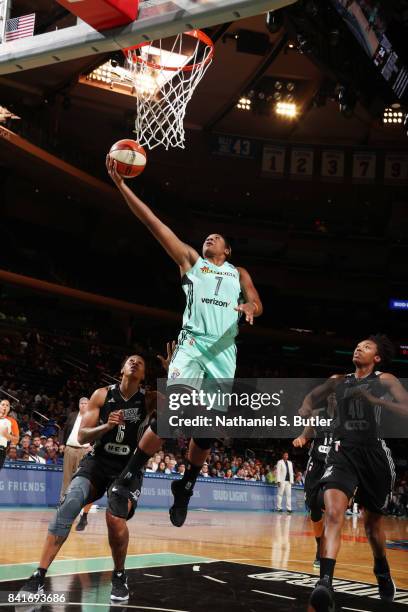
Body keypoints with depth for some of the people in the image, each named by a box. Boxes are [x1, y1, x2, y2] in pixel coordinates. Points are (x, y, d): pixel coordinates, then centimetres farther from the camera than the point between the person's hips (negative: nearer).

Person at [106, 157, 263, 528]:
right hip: (193, 344, -3)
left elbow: (257, 304, 9)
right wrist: (121, 185, 2)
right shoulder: (190, 259, 17)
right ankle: (127, 479, -14)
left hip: (224, 352, 3)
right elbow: (154, 223, 9)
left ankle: (185, 489, 21)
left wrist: (250, 308, -17)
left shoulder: (239, 273, 24)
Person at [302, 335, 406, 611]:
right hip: (343, 452, 1)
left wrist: (376, 400, -18)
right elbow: (313, 396, 30)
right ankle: (326, 582, -29)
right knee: (333, 513, -23)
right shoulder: (338, 381, 14)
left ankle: (382, 571, 44)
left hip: (374, 453, -1)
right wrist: (305, 409, 7)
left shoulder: (385, 380, 5)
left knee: (373, 520, 16)